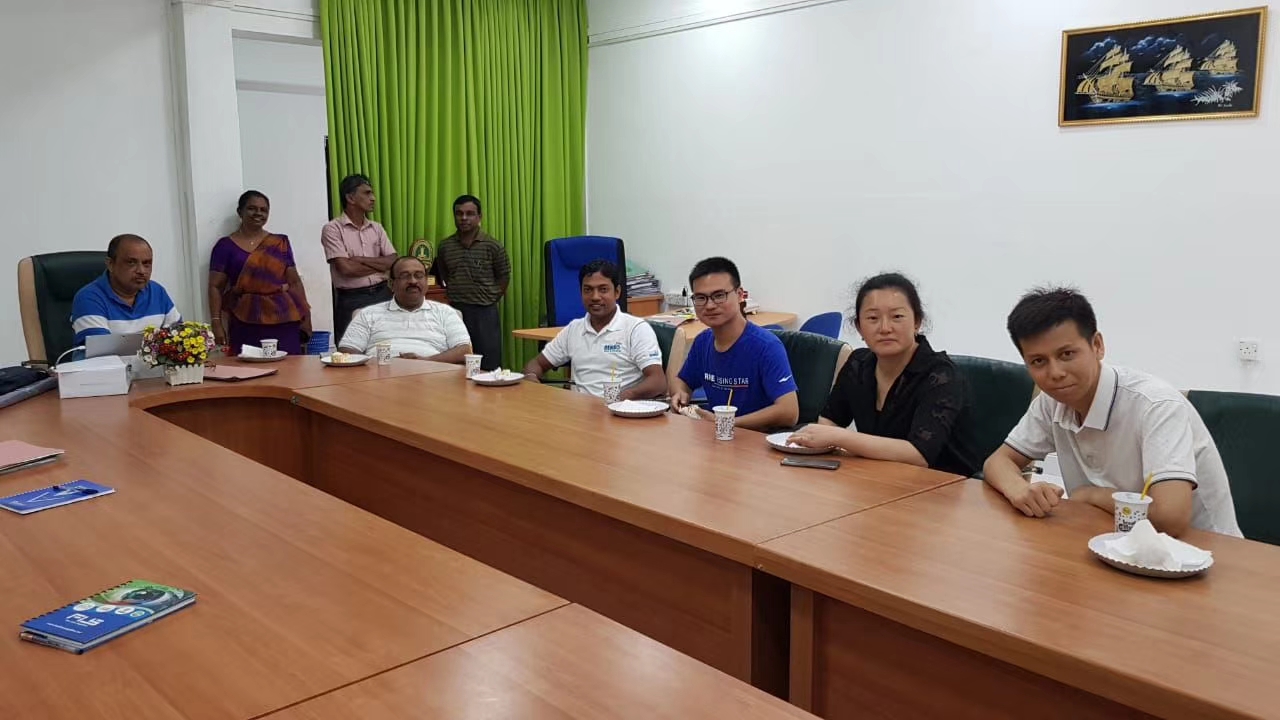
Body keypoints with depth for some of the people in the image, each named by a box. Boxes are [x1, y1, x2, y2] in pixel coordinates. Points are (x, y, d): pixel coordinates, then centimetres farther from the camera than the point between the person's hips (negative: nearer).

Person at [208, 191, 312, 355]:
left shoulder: (280, 243, 12)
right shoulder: (225, 246, 6)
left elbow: (294, 281, 13)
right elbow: (216, 287, 3)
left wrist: (305, 315, 5)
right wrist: (217, 323, -6)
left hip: (283, 320, 2)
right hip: (246, 322, -2)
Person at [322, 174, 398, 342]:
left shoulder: (376, 228, 11)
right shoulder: (332, 229, -5)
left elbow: (394, 262, 1)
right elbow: (346, 269, -14)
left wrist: (361, 260, -9)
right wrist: (380, 265, -3)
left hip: (382, 295, 4)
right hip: (351, 300, -4)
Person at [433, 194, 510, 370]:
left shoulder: (493, 246, -4)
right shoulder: (445, 246, 5)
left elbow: (504, 277, 5)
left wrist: (491, 299, 5)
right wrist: (456, 295, 12)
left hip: (485, 312, -3)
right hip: (456, 310, 3)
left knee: (489, 367, 0)